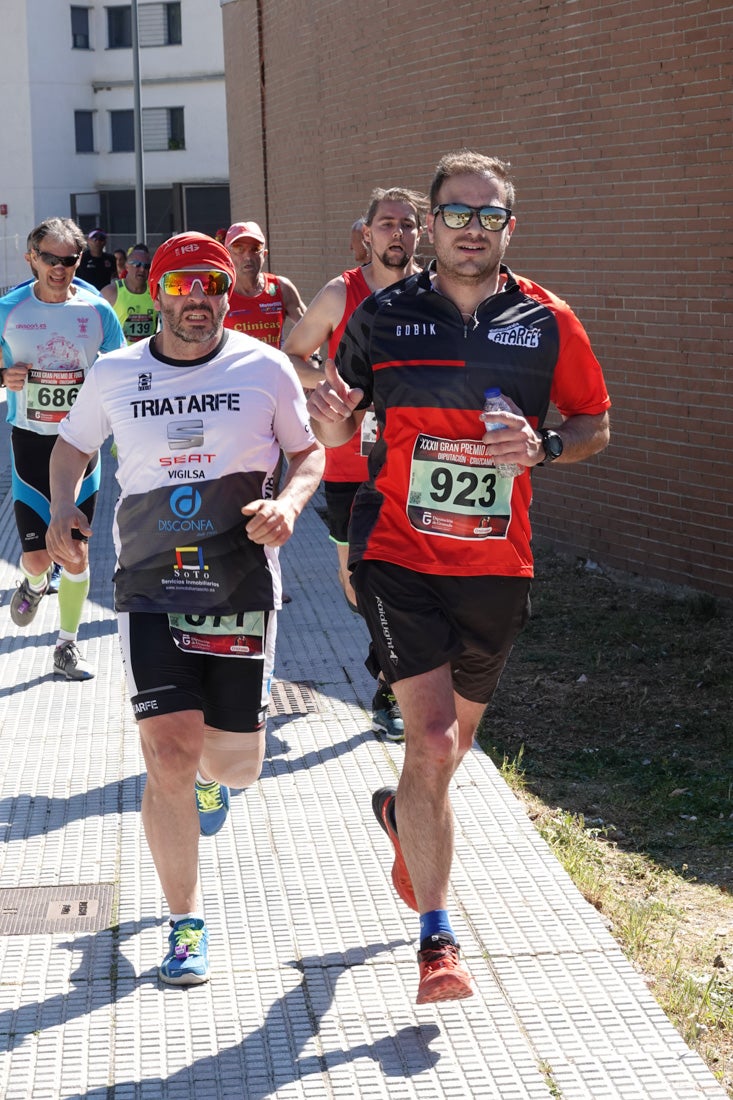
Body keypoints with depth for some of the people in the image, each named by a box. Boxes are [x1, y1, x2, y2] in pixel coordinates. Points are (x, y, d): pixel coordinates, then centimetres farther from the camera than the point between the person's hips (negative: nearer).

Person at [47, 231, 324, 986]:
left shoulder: (265, 369, 1)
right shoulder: (114, 374, 3)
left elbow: (311, 451, 9)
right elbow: (72, 444, 19)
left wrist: (289, 502, -12)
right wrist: (61, 508, 0)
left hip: (242, 586, 0)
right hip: (150, 588, 0)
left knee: (236, 764, 6)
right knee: (170, 757, -11)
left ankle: (211, 773, 48)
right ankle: (186, 923, 7)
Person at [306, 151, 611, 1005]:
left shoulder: (548, 322, 0)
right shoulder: (381, 316, -2)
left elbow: (595, 425, 8)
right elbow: (335, 434, 7)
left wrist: (543, 446, -13)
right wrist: (331, 417, -16)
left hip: (497, 563, 3)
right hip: (398, 556, -3)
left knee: (457, 735, 19)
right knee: (432, 739, -15)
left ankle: (401, 811, 54)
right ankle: (436, 938, -6)